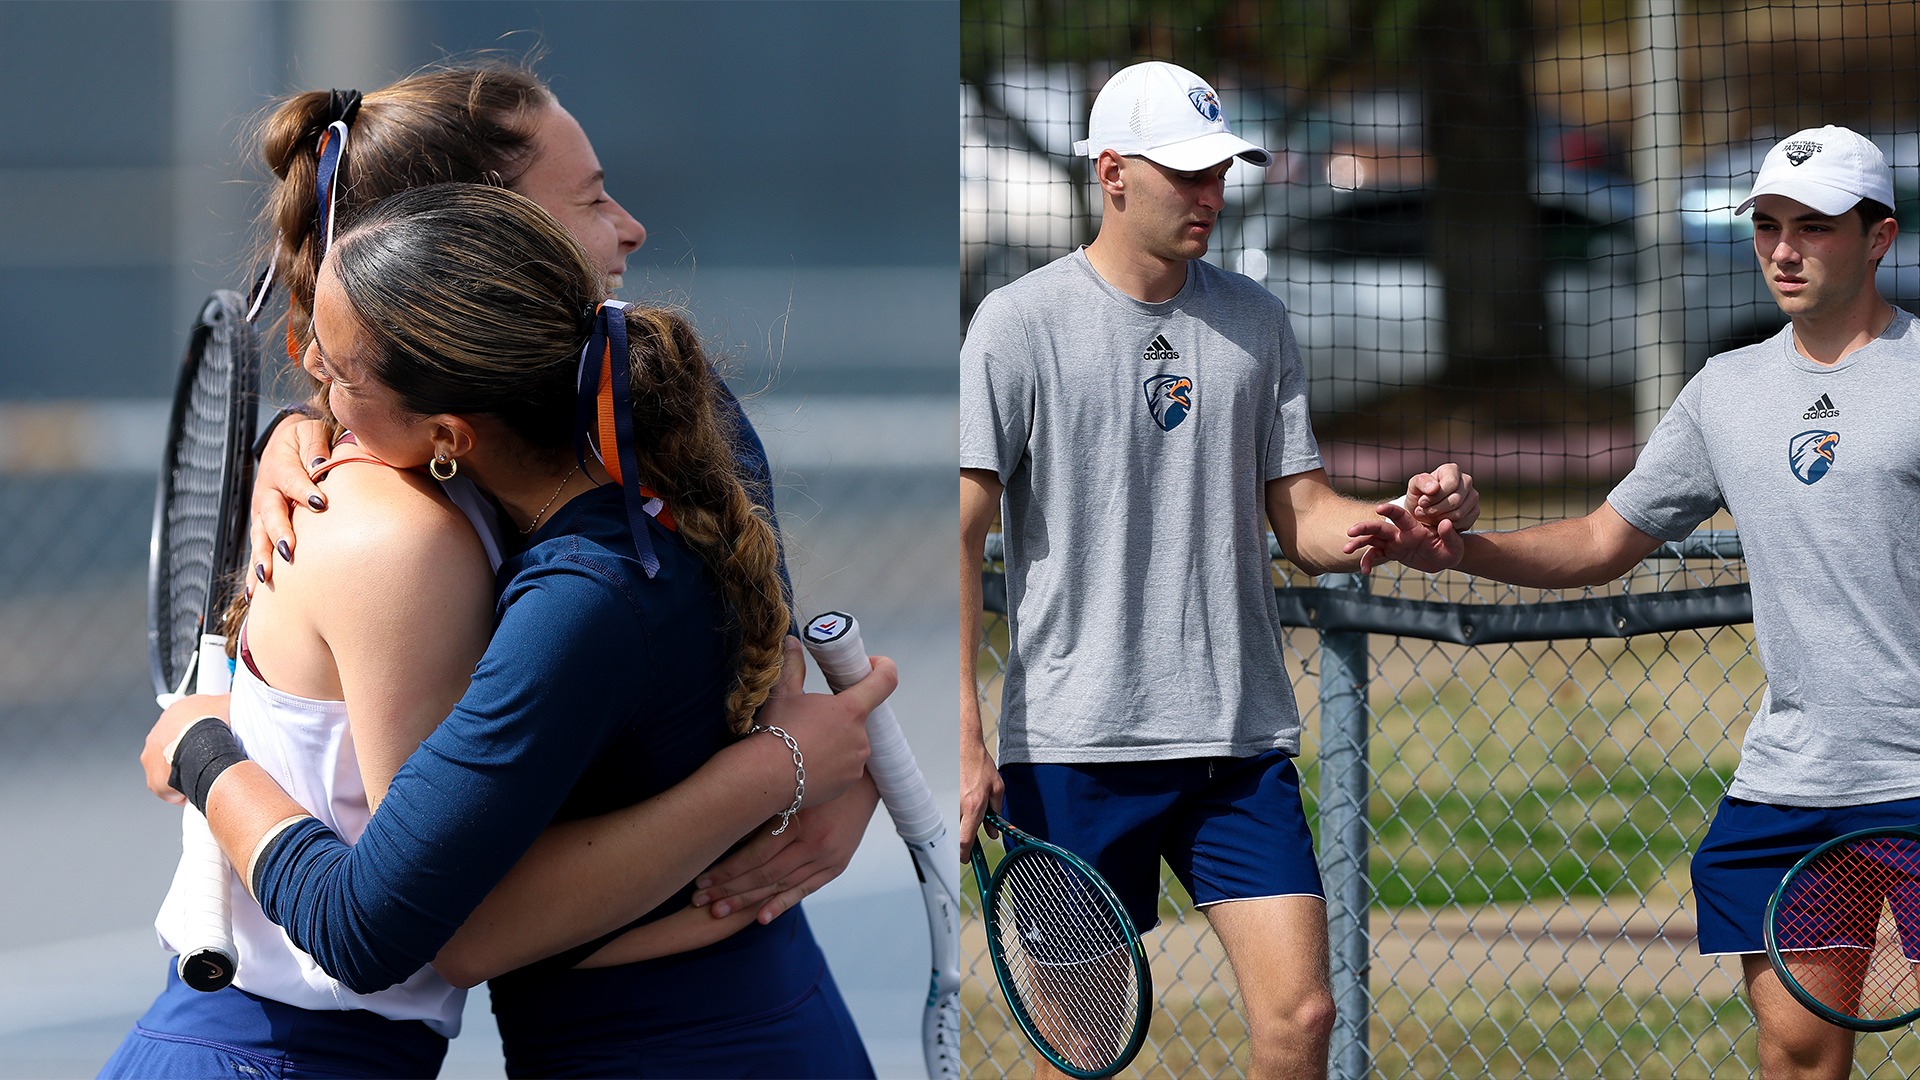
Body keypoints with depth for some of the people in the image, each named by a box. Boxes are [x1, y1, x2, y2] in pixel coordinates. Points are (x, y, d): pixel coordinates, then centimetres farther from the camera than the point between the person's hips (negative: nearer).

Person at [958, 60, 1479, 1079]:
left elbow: (1301, 517, 13)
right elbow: (958, 538, -5)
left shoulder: (1254, 320, 10)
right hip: (1075, 748, -4)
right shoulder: (1020, 323, -3)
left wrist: (1410, 514, -9)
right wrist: (963, 739, -13)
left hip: (1242, 739, 4)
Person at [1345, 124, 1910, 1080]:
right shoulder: (1725, 391, 13)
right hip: (1785, 777, 5)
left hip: (1912, 783, -5)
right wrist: (1458, 550, 6)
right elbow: (1603, 542, 20)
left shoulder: (1913, 372, -4)